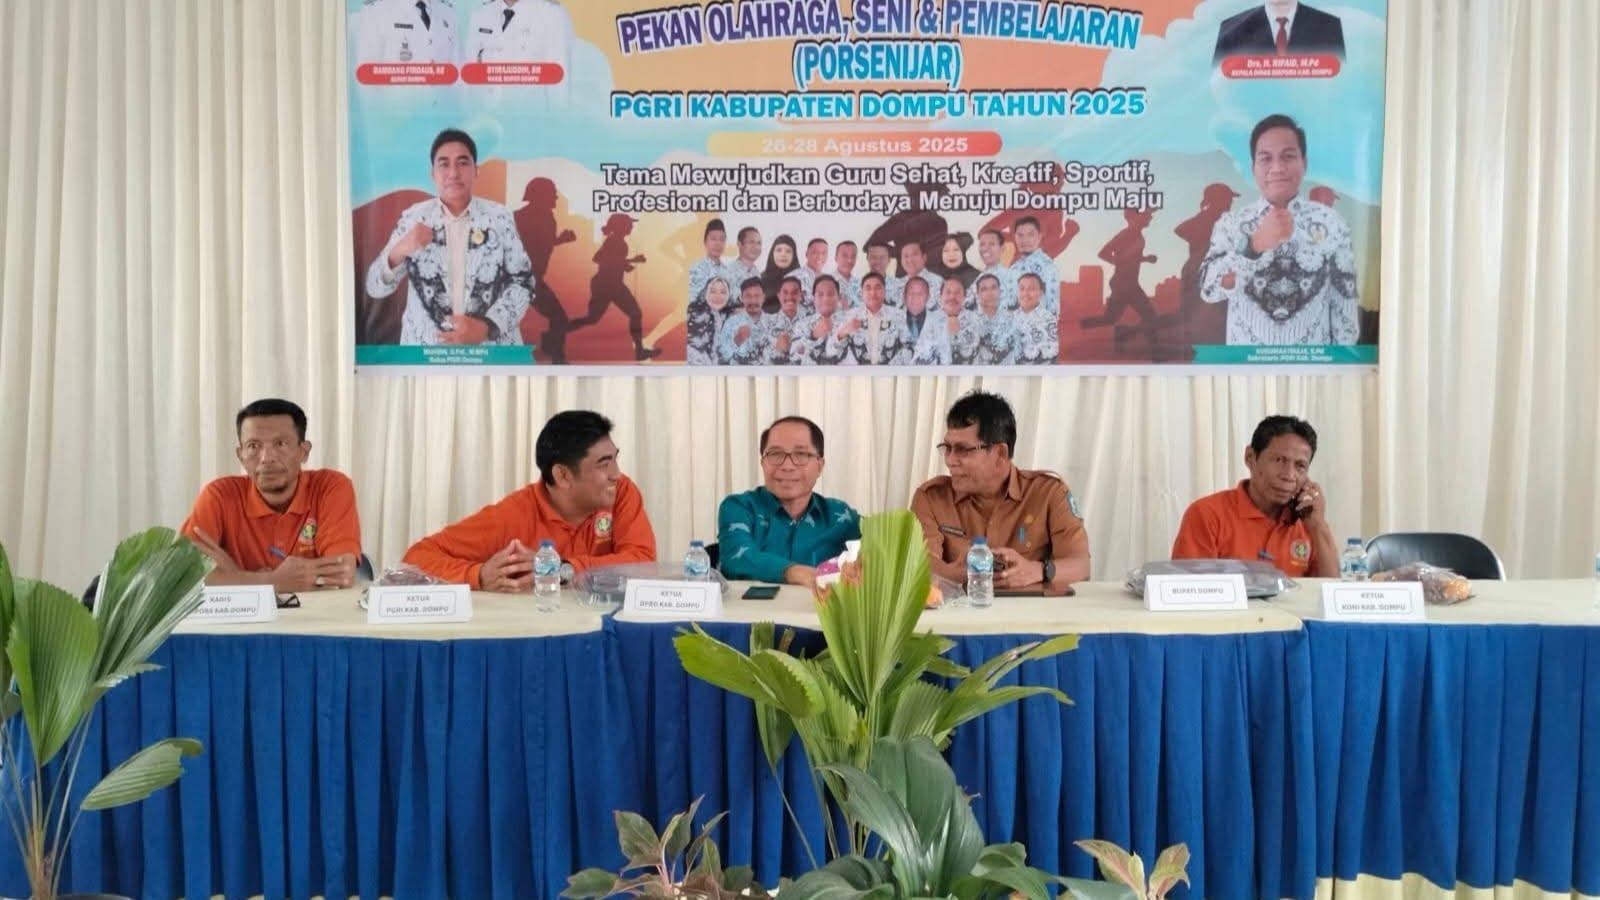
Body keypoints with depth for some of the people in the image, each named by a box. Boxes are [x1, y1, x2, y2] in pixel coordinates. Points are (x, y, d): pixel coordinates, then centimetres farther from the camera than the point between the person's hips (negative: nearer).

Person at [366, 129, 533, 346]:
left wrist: (486, 326, -14)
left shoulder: (500, 217, -1)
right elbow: (375, 287, -1)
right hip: (425, 348, 0)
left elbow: (523, 282, -1)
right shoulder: (413, 218, 0)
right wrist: (398, 252, -20)